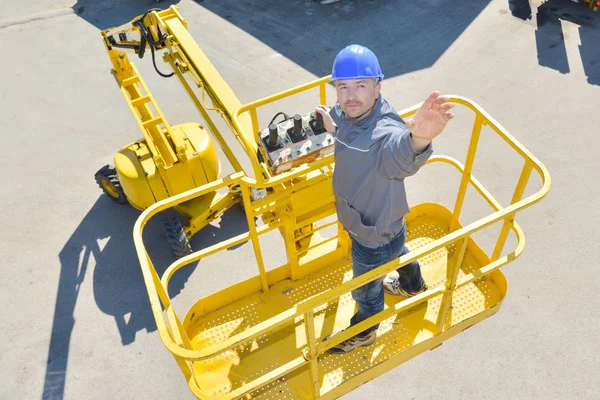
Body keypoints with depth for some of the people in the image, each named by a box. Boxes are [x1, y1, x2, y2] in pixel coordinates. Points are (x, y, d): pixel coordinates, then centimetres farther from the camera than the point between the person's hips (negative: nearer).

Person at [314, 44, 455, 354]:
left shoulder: (385, 133, -41)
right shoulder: (343, 113, -14)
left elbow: (401, 154, -67)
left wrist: (418, 139, -85)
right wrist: (331, 130, -4)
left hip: (374, 238, -7)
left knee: (365, 291, 23)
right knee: (398, 254, 37)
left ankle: (363, 332, 56)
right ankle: (414, 286, 71)